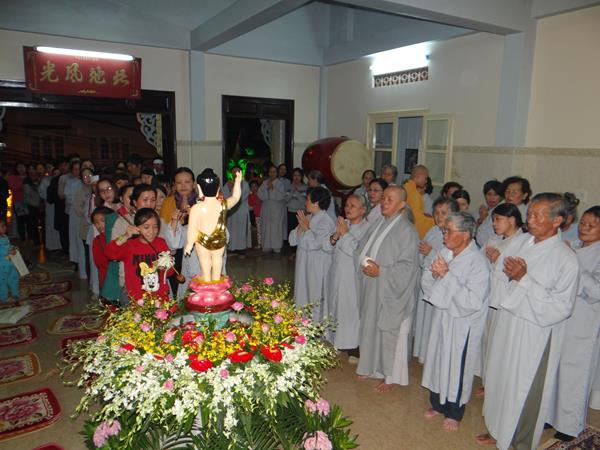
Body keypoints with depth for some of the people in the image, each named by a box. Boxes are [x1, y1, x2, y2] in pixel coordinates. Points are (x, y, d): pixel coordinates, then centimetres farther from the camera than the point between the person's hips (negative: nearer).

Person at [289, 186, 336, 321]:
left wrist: (306, 227, -15)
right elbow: (293, 240, 5)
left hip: (317, 269, -8)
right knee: (302, 296, 18)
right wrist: (300, 227, -11)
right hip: (304, 265, 8)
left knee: (315, 301, 2)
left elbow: (314, 243, -28)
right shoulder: (308, 218, 7)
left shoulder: (326, 222, -17)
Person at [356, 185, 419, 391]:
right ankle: (372, 366, 37)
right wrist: (364, 263, -3)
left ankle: (390, 376, 23)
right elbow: (361, 249, 16)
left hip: (391, 291, -7)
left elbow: (408, 266, -17)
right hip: (371, 289, 8)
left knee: (389, 332, 5)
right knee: (370, 326, 18)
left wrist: (381, 271, -22)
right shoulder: (378, 224, 7)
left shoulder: (406, 230, -16)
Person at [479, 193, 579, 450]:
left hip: (535, 335, -5)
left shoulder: (567, 259, -16)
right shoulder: (518, 242, -1)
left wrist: (524, 279, -23)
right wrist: (510, 275, -17)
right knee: (499, 379, 21)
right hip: (506, 326, 6)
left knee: (526, 389, 10)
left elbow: (561, 308, -19)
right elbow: (496, 281, 4)